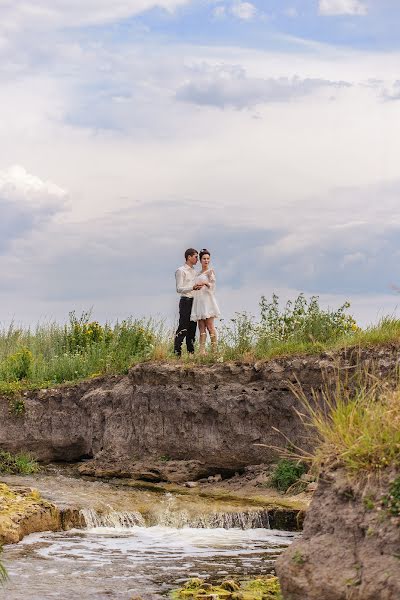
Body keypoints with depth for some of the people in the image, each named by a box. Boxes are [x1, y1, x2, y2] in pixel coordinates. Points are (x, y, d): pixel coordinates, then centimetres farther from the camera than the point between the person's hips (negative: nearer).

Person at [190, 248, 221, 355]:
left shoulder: (210, 271, 1)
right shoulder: (199, 273, 20)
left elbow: (213, 286, -5)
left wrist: (205, 283, -22)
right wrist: (195, 287, 3)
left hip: (207, 301, -7)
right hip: (198, 301, 7)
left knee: (210, 326, -9)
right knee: (201, 328, 1)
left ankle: (214, 349, -8)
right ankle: (202, 351, -2)